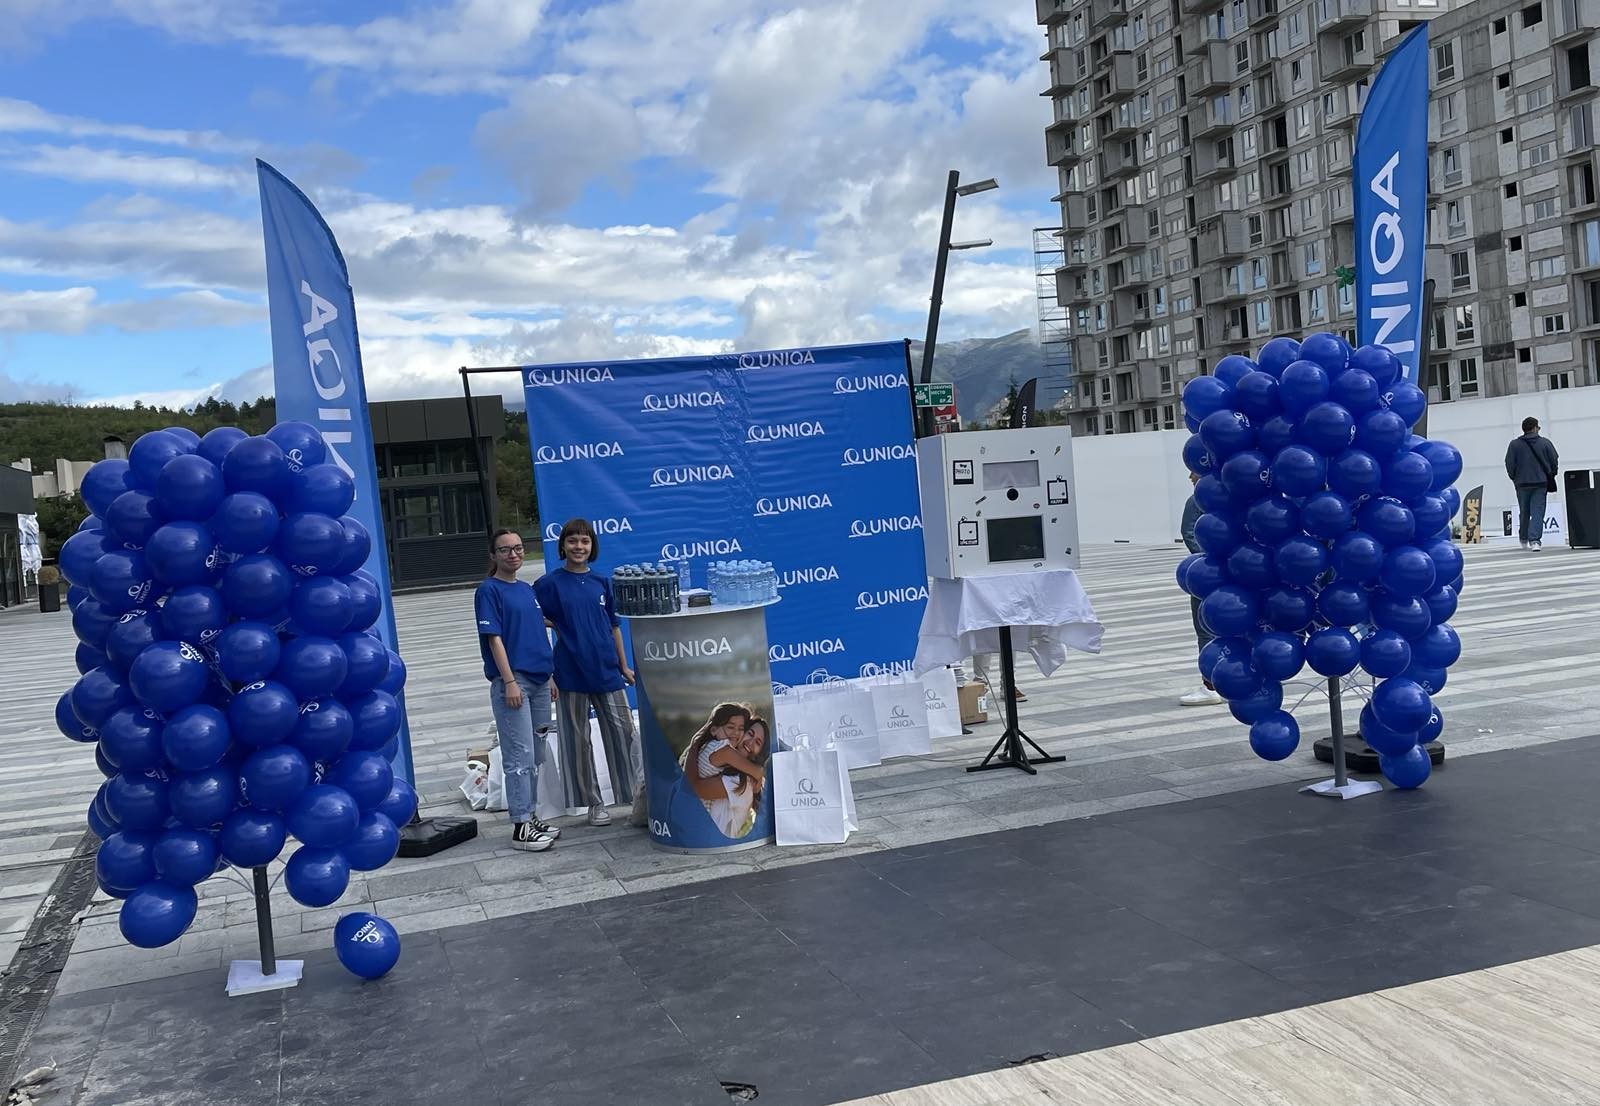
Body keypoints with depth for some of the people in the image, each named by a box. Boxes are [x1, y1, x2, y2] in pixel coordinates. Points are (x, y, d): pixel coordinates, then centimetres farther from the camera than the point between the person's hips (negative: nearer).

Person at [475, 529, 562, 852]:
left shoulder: (527, 589, 15)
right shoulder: (489, 590, -6)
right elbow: (494, 638, -12)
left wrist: (551, 676, 17)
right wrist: (509, 681, -17)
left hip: (538, 680, 8)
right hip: (512, 681, -8)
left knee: (535, 756, 12)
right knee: (520, 756, -7)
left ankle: (529, 817, 21)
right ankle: (520, 827, -2)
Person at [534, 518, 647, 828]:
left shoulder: (602, 582, 8)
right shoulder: (549, 584, -2)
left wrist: (624, 666, 14)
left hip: (607, 672, 3)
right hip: (571, 674, -2)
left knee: (624, 733, 1)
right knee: (577, 741, 5)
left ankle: (642, 800, 5)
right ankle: (594, 805, 17)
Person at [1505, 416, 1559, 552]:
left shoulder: (1514, 444, -2)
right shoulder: (1545, 443, -1)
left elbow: (1510, 464, -1)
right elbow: (1555, 462, 2)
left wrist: (1514, 478, 15)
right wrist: (1551, 476, 18)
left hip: (1522, 483, 1)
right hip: (1541, 483, -1)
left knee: (1524, 512, 14)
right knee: (1538, 512, -3)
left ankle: (1523, 539, 26)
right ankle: (1535, 539, -14)